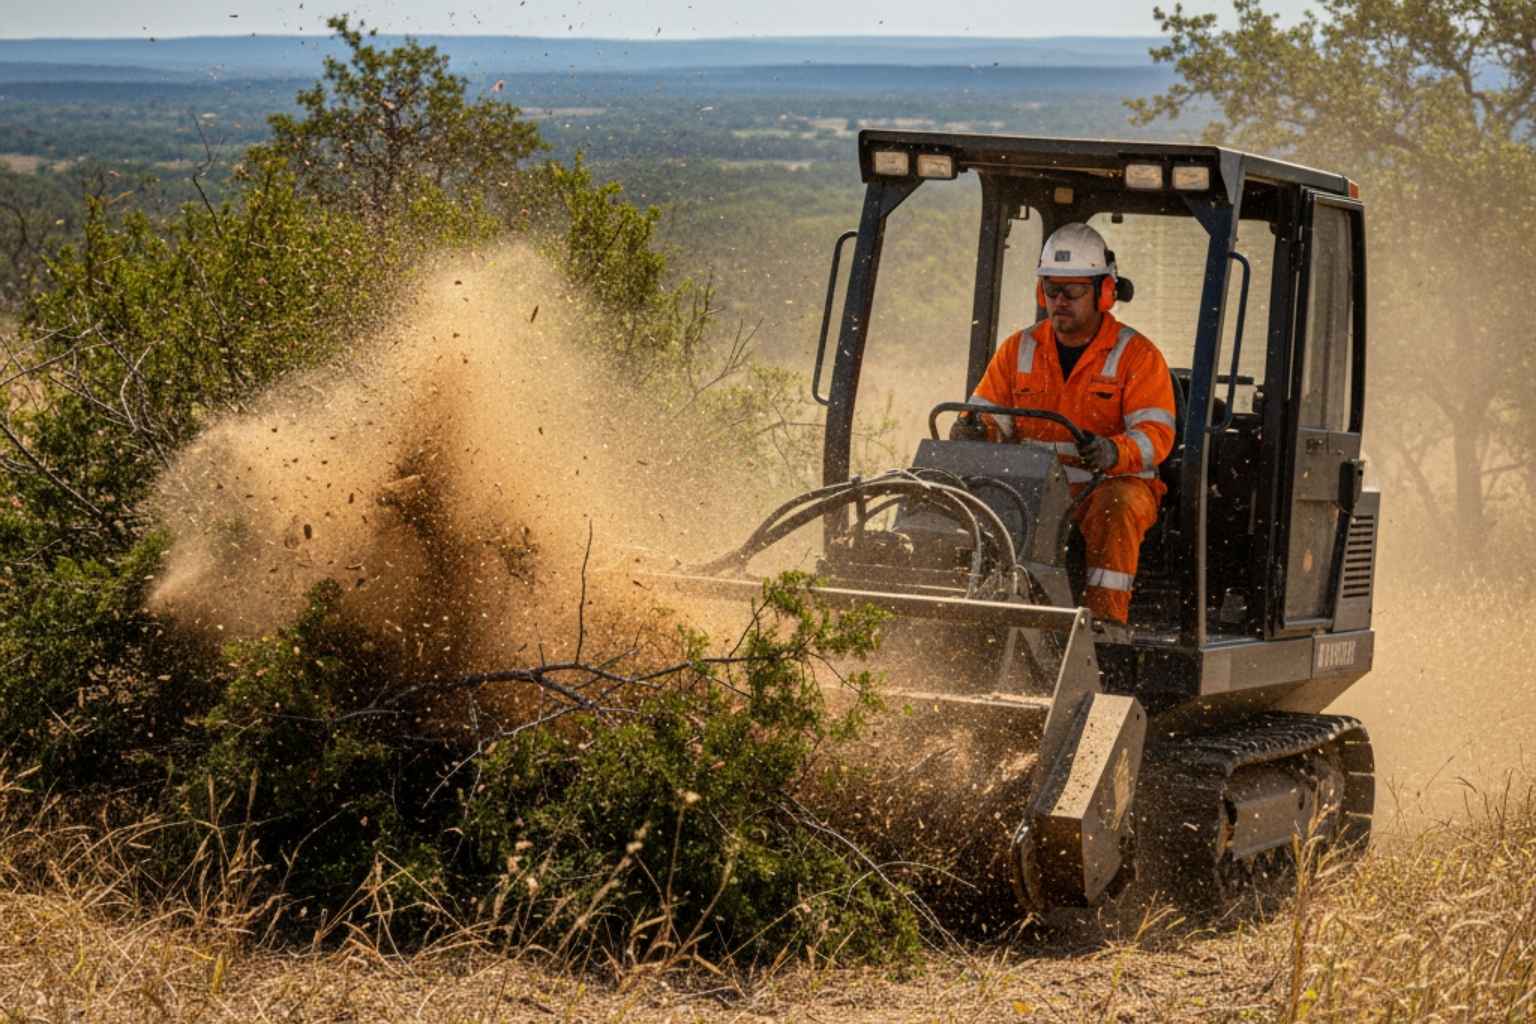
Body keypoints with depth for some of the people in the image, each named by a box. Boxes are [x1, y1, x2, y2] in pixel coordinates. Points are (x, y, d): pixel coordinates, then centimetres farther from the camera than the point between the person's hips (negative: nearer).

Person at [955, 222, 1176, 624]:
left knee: (1115, 508, -38)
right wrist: (975, 430, -16)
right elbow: (989, 411, 10)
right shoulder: (1018, 349, 13)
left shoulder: (1136, 354, 0)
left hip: (1112, 483, -3)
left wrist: (1114, 452, -33)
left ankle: (1106, 616, -37)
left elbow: (1156, 433, -10)